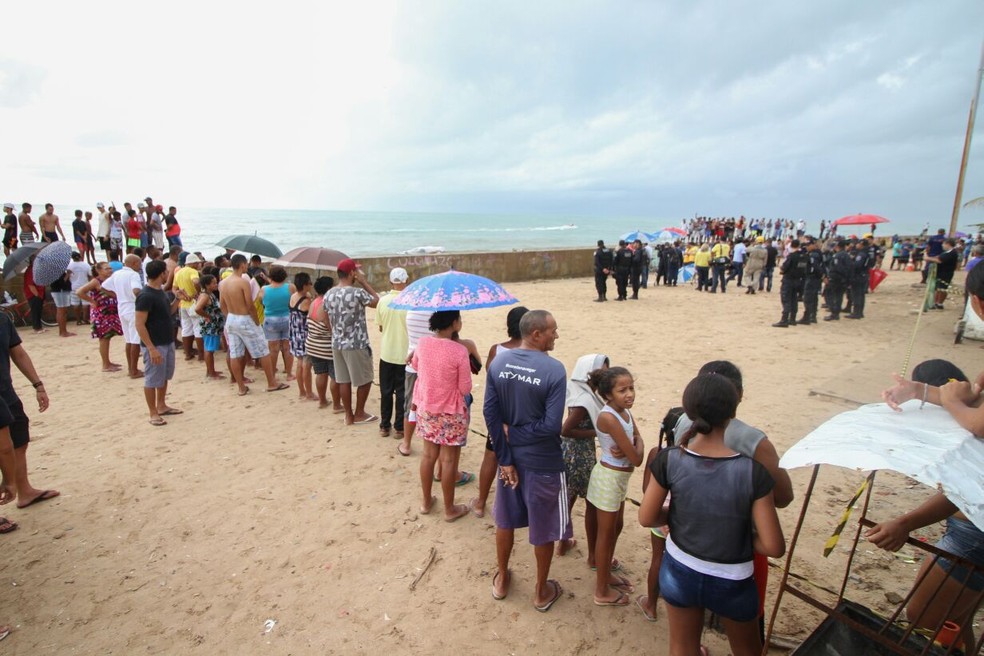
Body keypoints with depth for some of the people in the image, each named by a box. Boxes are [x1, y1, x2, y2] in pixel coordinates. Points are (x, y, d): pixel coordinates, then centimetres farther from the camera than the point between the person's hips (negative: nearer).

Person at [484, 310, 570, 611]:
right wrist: (517, 432, -11)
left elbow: (490, 412, -9)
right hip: (543, 462, -4)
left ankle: (502, 580, 43)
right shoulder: (554, 369, -21)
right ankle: (541, 592, 36)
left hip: (510, 456, 5)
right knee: (543, 529, 17)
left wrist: (505, 458, -5)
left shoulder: (498, 362, -7)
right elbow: (551, 425, -25)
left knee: (505, 521, 24)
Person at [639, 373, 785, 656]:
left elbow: (647, 518, -11)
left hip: (679, 572, 1)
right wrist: (741, 536, -1)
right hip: (731, 582, -1)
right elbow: (774, 547, -20)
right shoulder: (753, 471, -25)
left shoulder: (669, 459, -21)